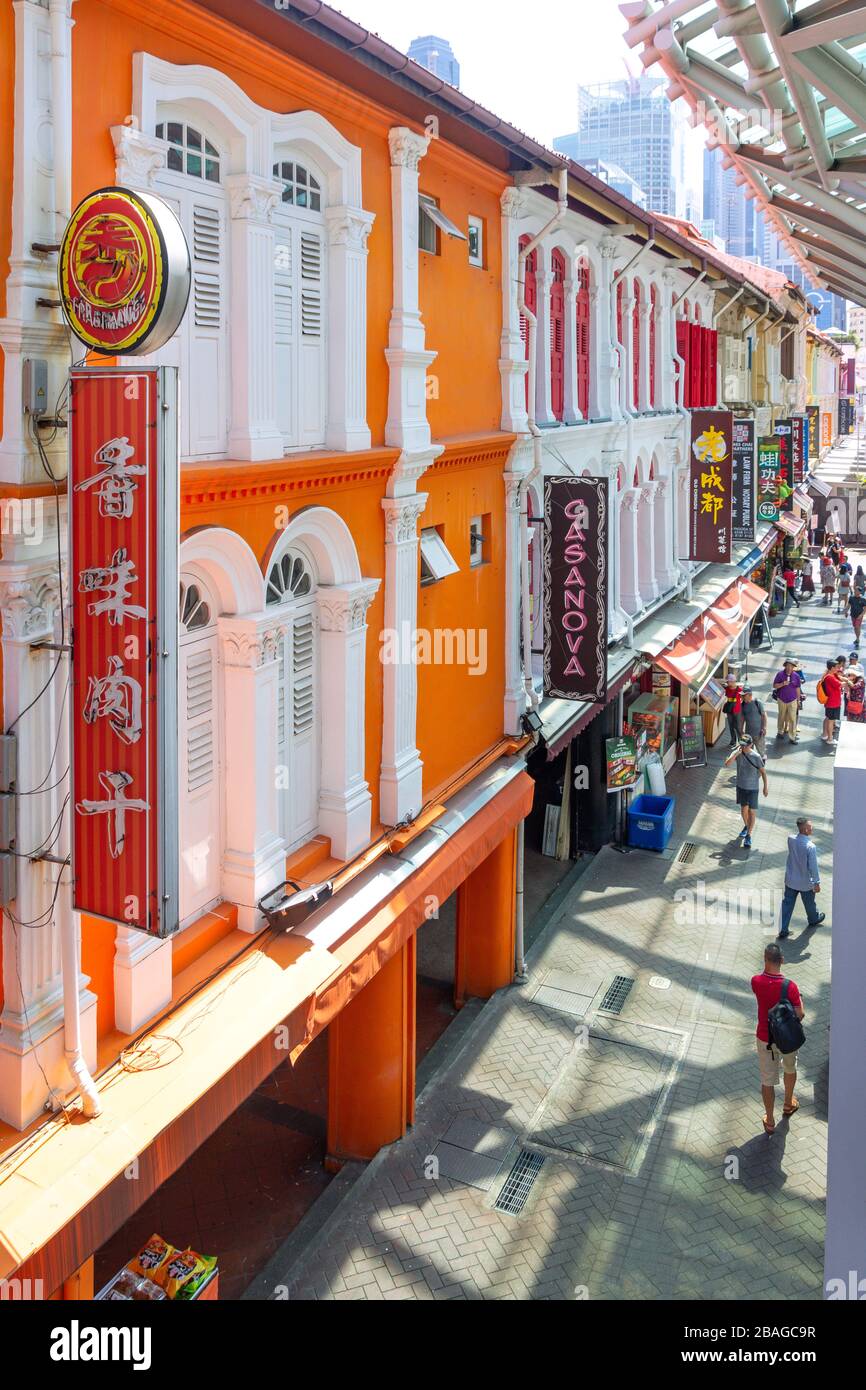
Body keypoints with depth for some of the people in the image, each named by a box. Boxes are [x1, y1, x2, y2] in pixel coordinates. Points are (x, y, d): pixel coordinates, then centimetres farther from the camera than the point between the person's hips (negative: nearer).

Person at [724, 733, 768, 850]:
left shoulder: (756, 757, -19)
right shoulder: (737, 752, -12)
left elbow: (763, 771, -9)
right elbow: (727, 764, -21)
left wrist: (766, 787, -5)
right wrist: (736, 754, -34)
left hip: (752, 788, -3)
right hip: (741, 786, 3)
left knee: (752, 811, -1)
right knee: (744, 808, 18)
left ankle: (748, 835, 9)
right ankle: (746, 826, 43)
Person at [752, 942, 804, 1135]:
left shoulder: (756, 982, -18)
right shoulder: (790, 986, -26)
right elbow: (800, 1015, -19)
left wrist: (766, 969, -3)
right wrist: (799, 999, -1)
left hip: (764, 1039, 1)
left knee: (767, 1080, 13)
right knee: (790, 1070, 29)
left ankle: (769, 1121, 23)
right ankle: (788, 1105, 50)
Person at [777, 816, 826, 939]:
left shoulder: (791, 839, -15)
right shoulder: (810, 847, -30)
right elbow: (813, 867, -22)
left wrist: (808, 839, -4)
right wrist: (817, 883, -10)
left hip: (790, 880, 4)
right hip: (805, 883, -4)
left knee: (787, 904, 12)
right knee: (809, 903, 24)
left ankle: (783, 930, 16)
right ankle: (814, 919, 51)